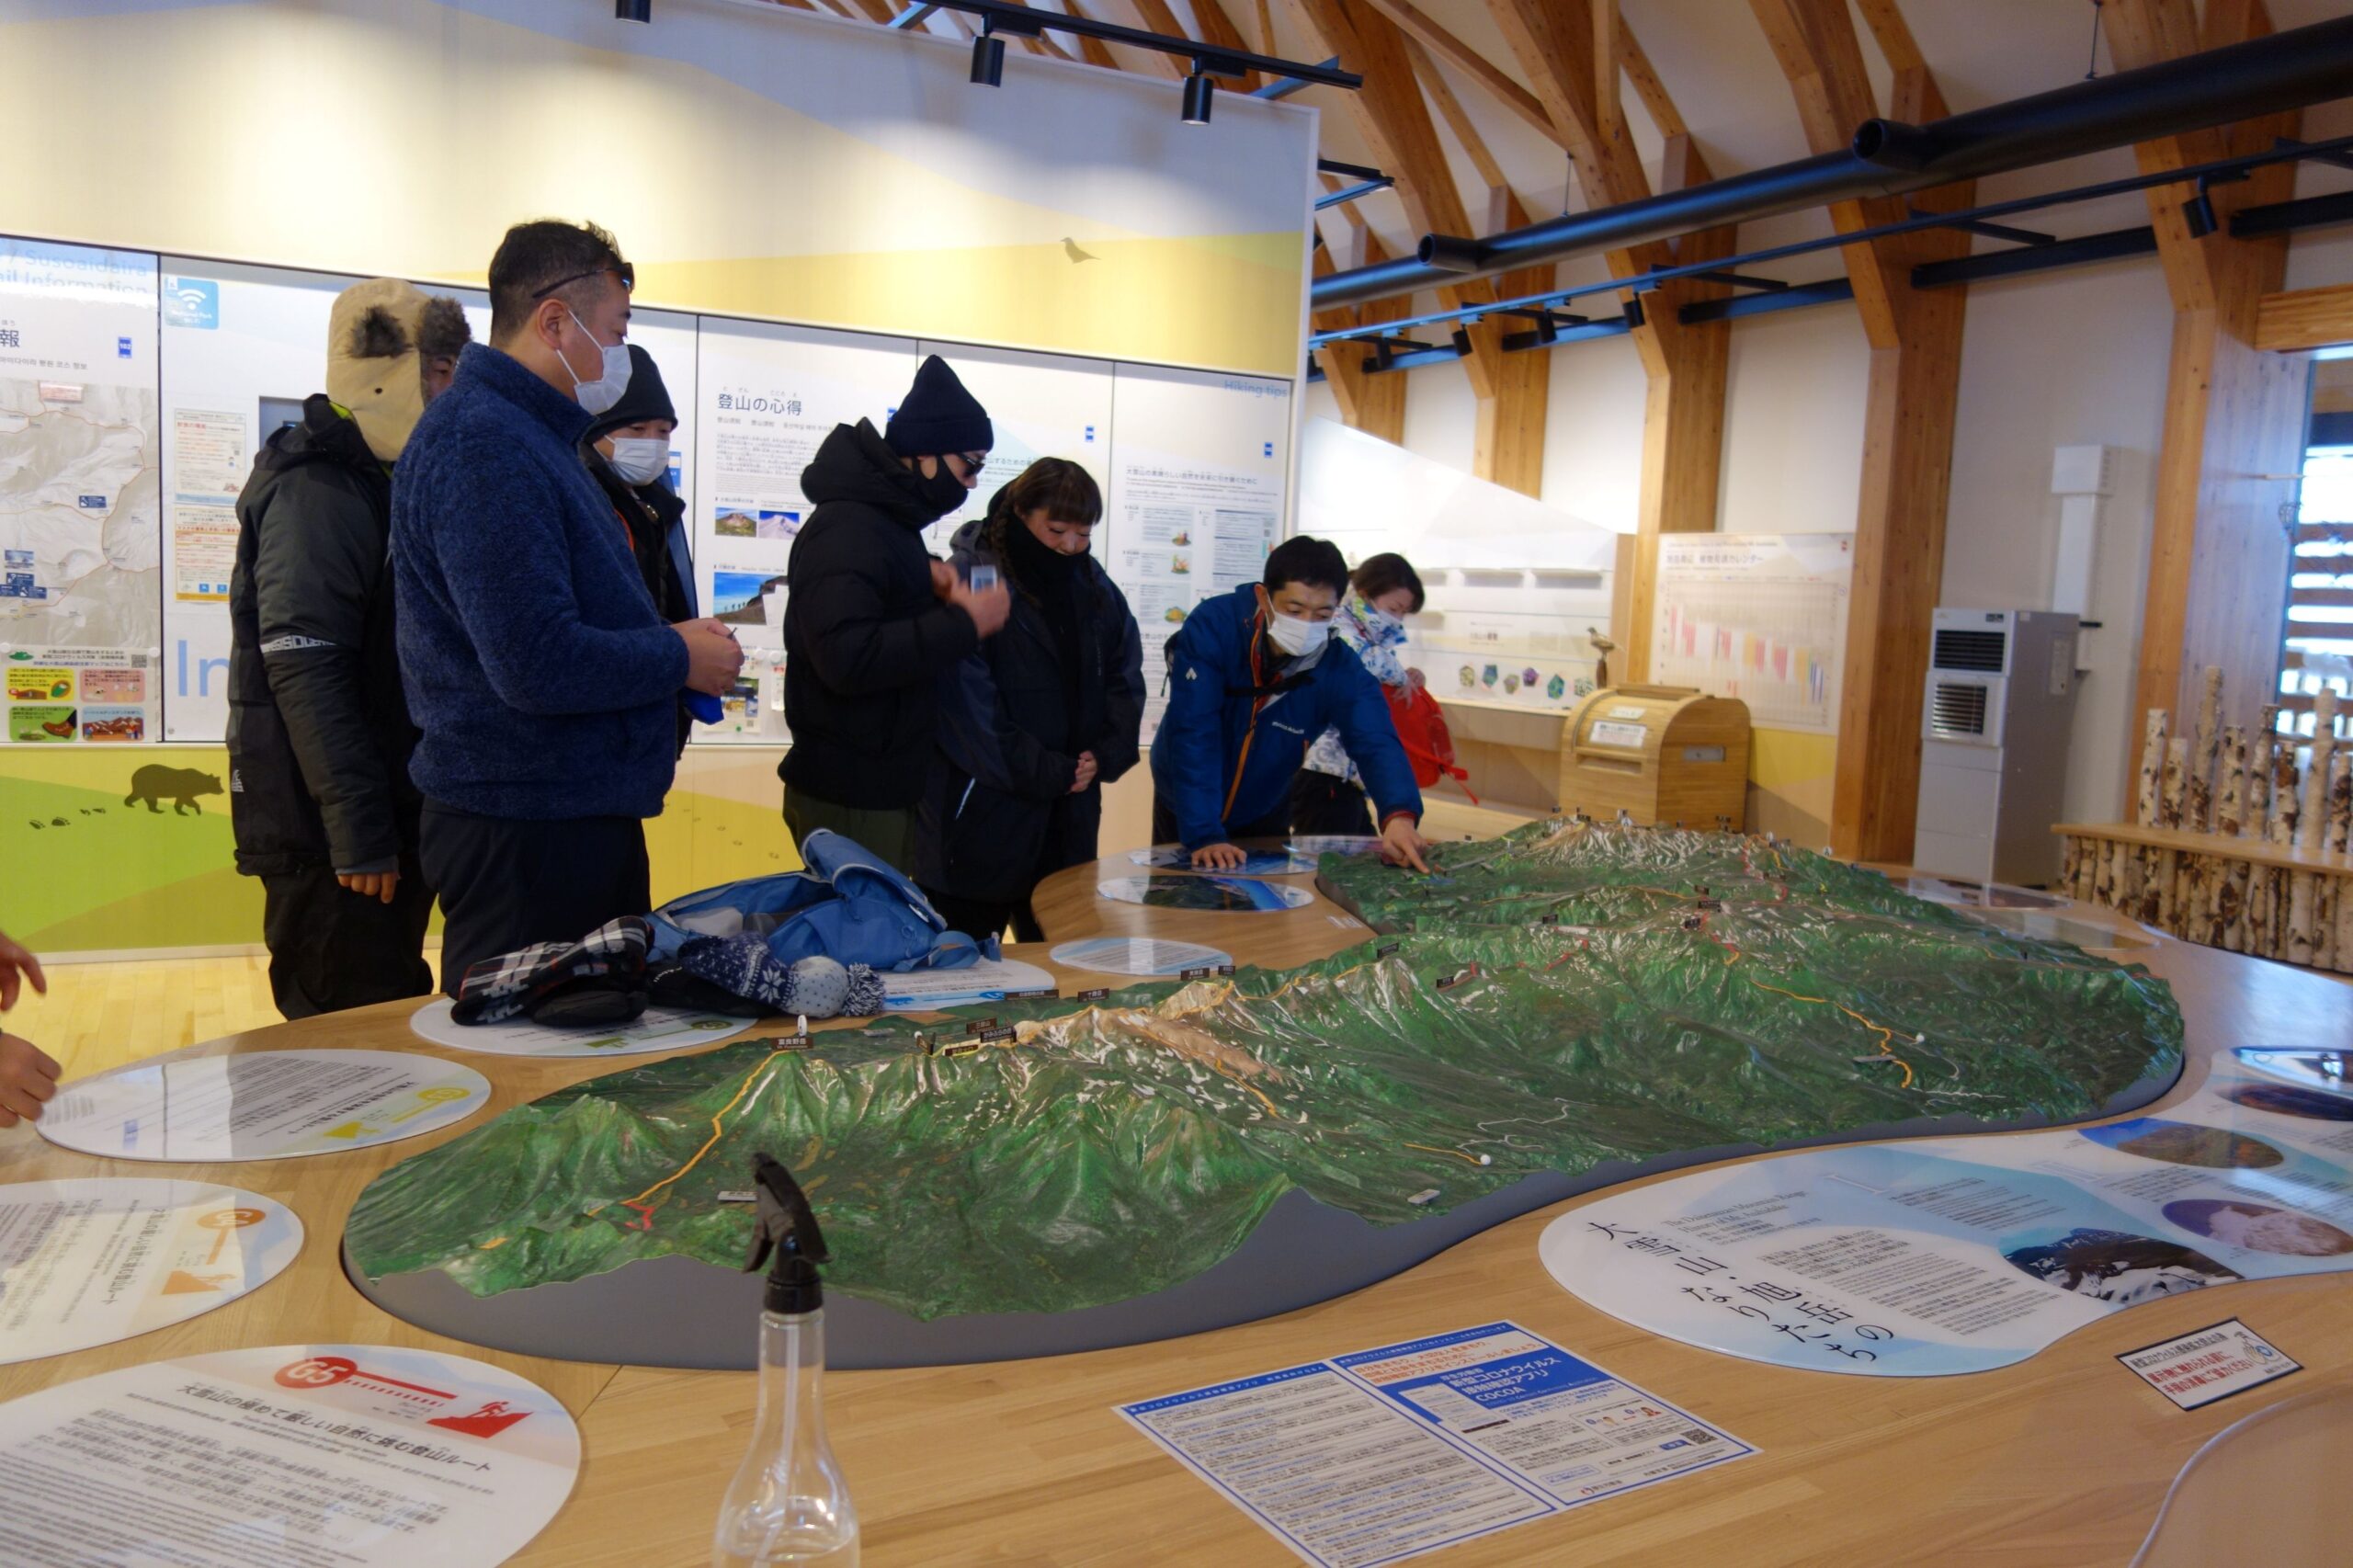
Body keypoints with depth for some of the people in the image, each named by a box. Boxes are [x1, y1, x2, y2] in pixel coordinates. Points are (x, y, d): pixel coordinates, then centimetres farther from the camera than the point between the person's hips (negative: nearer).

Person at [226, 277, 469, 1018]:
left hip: (394, 815, 9)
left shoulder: (387, 482, 16)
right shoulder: (318, 491, -14)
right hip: (330, 832, -9)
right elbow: (304, 669, -22)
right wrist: (358, 831, -24)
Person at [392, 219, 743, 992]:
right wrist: (681, 658, -12)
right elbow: (538, 664, -26)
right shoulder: (484, 444, -18)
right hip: (526, 833, -11)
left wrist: (671, 637, 6)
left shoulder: (528, 434, 17)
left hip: (580, 811, 11)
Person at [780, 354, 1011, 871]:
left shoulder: (887, 516, 13)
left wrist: (925, 578, 3)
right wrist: (965, 624, -24)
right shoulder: (845, 528, -19)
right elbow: (848, 657, -30)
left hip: (889, 787, 10)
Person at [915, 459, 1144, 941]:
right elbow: (967, 704, -18)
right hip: (979, 816, -6)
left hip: (1068, 819, 6)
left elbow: (1125, 678, 12)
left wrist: (1104, 756, -6)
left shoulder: (1095, 587, 10)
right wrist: (1048, 774, -15)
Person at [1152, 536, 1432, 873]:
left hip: (1263, 815, 2)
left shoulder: (1340, 668, -23)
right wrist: (1205, 835, -41)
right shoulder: (1212, 628, -29)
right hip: (1185, 807, -2)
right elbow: (1194, 736, -33)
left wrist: (1399, 816, -56)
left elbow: (1376, 743, -35)